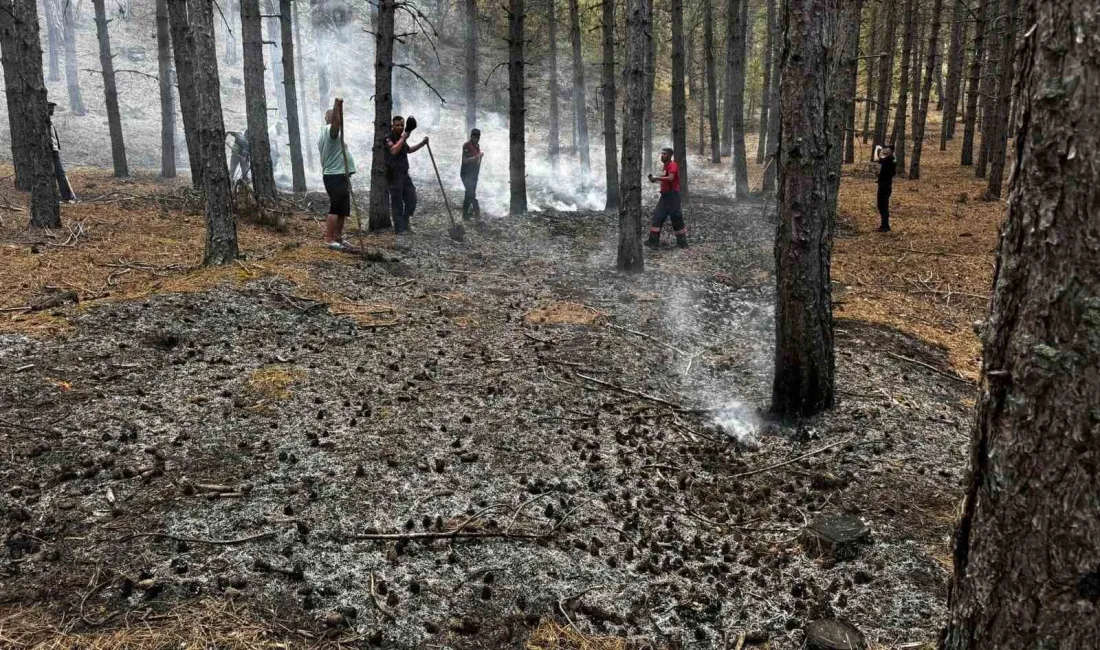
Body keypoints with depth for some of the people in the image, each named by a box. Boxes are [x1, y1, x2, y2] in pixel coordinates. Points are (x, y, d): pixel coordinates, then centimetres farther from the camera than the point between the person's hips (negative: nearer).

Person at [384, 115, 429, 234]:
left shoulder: (401, 139, 17)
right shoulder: (389, 138, -8)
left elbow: (408, 150, 37)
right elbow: (394, 150, -27)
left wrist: (422, 144, 27)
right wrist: (404, 137, -24)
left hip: (404, 174, 8)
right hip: (394, 175, -8)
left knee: (411, 200, 8)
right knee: (397, 203, -5)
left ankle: (404, 224, 22)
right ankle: (399, 228, -1)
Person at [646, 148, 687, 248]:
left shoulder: (672, 165, -12)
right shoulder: (666, 165, 16)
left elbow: (670, 178, -27)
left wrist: (656, 178, -23)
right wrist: (656, 180, 6)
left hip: (672, 195, -9)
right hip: (664, 195, 9)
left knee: (676, 217, -5)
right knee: (657, 216, 4)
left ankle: (682, 242, 3)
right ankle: (654, 241, 6)